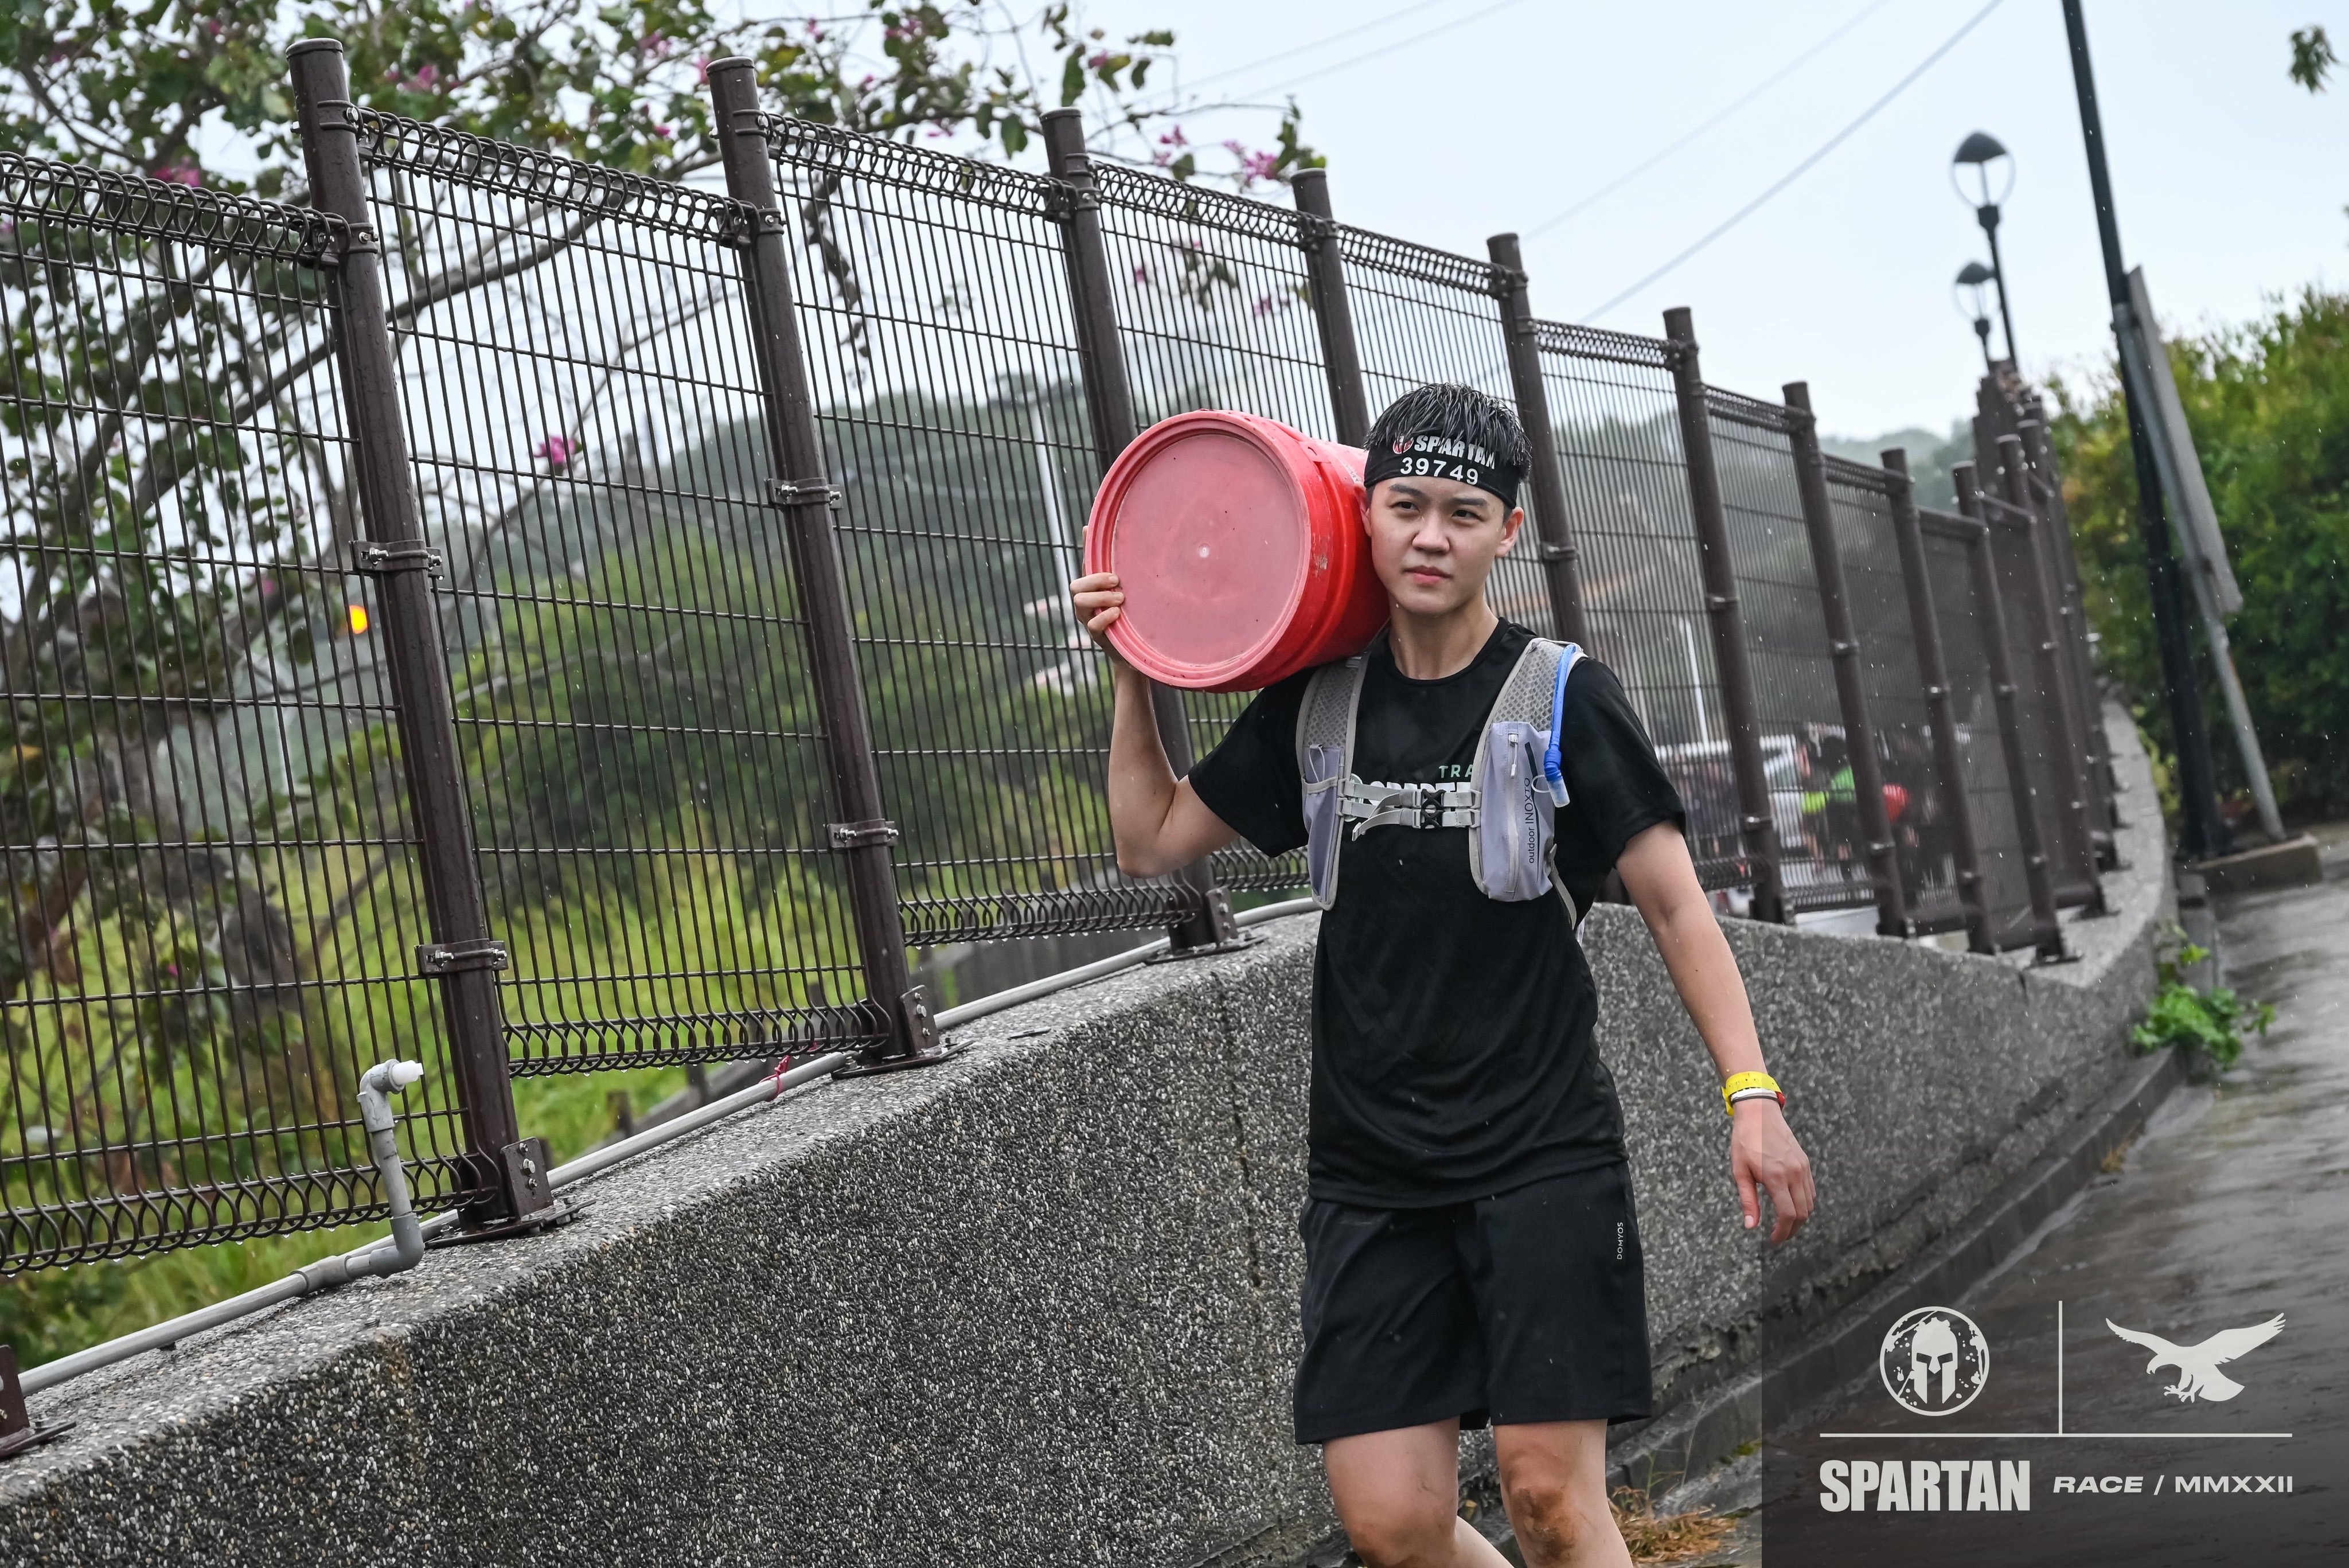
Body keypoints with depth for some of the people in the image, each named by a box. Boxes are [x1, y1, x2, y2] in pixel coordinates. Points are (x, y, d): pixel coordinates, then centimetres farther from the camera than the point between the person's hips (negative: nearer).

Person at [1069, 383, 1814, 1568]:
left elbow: (1672, 900, -2)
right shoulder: (1315, 703, 7)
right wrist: (1133, 680, 6)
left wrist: (1750, 1091, -11)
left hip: (1544, 1155, -3)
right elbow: (1151, 841, 18)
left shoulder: (1561, 697, -3)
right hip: (1370, 1171, 3)